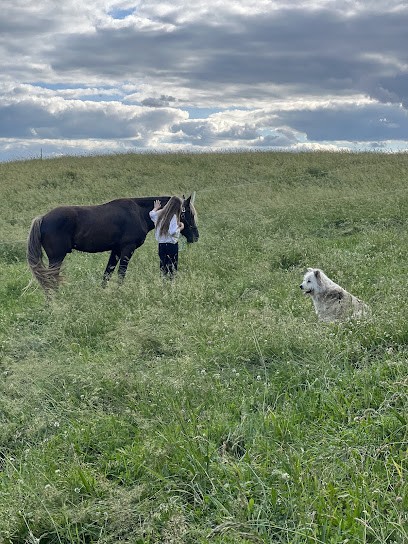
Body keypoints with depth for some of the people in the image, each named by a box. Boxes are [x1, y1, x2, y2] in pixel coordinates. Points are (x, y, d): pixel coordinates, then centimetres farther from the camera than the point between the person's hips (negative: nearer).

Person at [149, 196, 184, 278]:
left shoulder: (160, 213, 5)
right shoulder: (174, 216, -17)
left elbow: (151, 213, 26)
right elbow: (173, 232, -25)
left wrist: (156, 208, 44)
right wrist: (181, 227, -8)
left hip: (161, 243, 7)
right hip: (171, 244, -7)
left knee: (163, 266, 13)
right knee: (172, 267, 0)